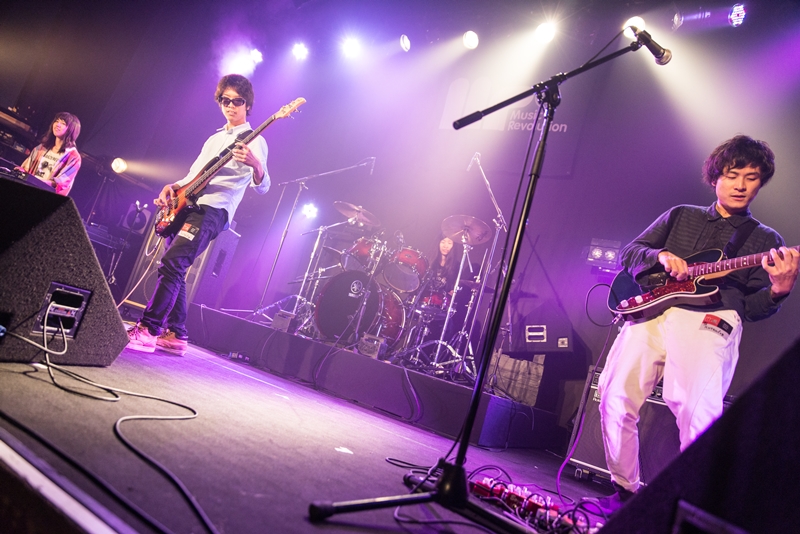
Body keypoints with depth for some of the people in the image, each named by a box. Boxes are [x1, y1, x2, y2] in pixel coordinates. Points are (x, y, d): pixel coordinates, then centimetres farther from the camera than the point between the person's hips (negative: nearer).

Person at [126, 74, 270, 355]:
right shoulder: (215, 138, 24)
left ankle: (147, 330, -18)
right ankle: (176, 335, 14)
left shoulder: (254, 141, -1)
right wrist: (173, 187, 9)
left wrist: (255, 165, -37)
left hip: (213, 209, -9)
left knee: (172, 263, -21)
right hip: (186, 206, 9)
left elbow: (262, 187, -15)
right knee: (175, 271, 7)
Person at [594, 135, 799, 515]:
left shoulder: (766, 241, 20)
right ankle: (624, 492, 10)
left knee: (699, 414, -24)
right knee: (616, 398, -10)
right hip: (651, 311, 2)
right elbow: (628, 252, 18)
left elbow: (754, 307, 9)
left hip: (710, 322, -2)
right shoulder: (681, 216, 24)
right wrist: (661, 256, -3)